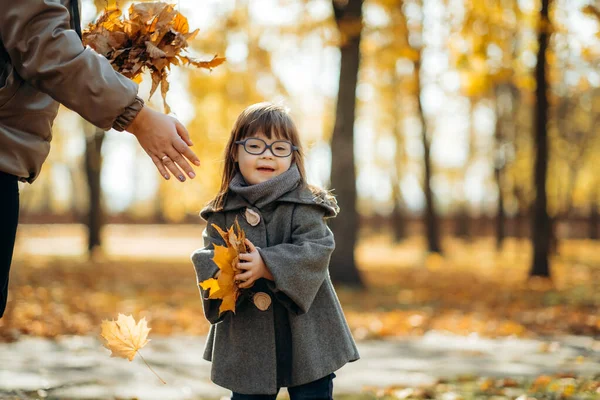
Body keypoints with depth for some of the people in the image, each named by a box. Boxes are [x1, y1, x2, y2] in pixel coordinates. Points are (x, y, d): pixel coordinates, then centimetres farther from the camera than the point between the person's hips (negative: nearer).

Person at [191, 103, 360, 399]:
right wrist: (220, 272, -24)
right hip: (246, 339, 3)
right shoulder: (223, 212, 4)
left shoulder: (304, 205, -6)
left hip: (304, 334, -2)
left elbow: (315, 252, -17)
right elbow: (207, 256, 0)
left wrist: (266, 265, -29)